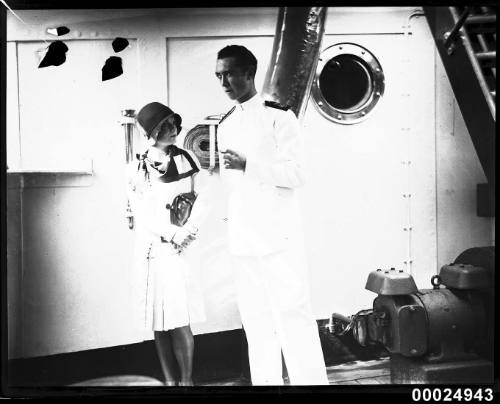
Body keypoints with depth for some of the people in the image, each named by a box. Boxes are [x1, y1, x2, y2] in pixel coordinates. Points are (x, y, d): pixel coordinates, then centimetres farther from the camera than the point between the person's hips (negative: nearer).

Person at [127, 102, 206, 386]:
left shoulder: (187, 159, 5)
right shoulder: (137, 170, 2)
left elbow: (201, 201, 1)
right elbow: (142, 214, -3)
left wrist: (189, 232, -14)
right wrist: (174, 234, -15)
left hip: (187, 247, 0)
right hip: (154, 248, 0)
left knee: (180, 319, -5)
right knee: (160, 320, 4)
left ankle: (186, 380, 6)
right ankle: (171, 380, 14)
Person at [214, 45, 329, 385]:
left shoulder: (279, 116, -5)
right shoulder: (225, 125, 15)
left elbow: (296, 174, -12)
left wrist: (248, 165, -19)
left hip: (278, 234, -6)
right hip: (241, 238, 6)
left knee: (293, 313, -4)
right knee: (256, 319, 11)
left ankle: (311, 381, 7)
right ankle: (265, 380, 21)